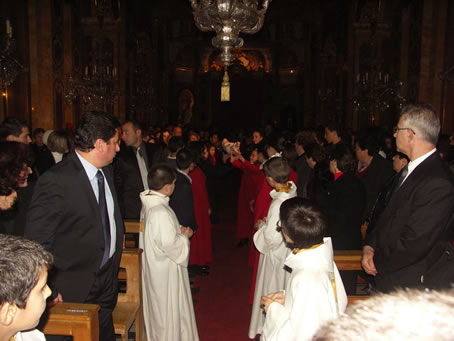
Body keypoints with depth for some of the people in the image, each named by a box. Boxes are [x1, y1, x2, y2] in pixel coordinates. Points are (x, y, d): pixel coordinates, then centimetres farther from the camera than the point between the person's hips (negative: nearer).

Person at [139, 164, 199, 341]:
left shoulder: (148, 203, -1)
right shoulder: (161, 212, -31)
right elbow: (171, 245, -27)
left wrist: (177, 230, 1)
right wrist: (184, 236, -9)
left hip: (152, 263, 10)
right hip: (165, 270, -10)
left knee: (157, 304, 25)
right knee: (168, 307, 10)